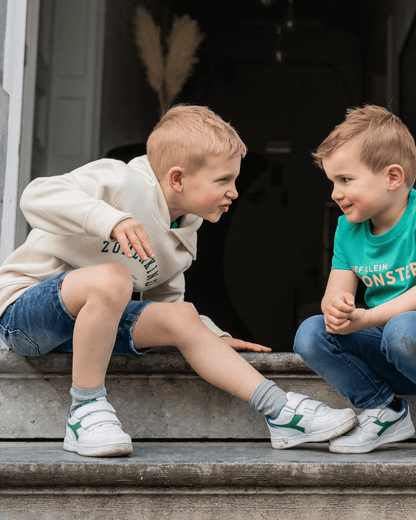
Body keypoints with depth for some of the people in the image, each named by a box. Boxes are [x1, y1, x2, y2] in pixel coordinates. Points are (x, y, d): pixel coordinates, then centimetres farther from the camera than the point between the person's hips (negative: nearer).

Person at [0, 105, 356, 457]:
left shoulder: (181, 242, 9)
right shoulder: (120, 182, -17)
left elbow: (166, 301, 19)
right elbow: (37, 196, -30)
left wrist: (214, 337, 4)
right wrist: (111, 219, -42)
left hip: (89, 318, 7)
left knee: (181, 317, -14)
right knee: (112, 277, -37)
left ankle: (279, 410, -14)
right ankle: (86, 410, -23)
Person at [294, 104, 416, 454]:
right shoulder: (348, 228, 6)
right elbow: (336, 292, 4)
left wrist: (366, 318, -28)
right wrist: (335, 306, -21)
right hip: (386, 350, 6)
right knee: (310, 334, -14)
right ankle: (385, 412, 2)